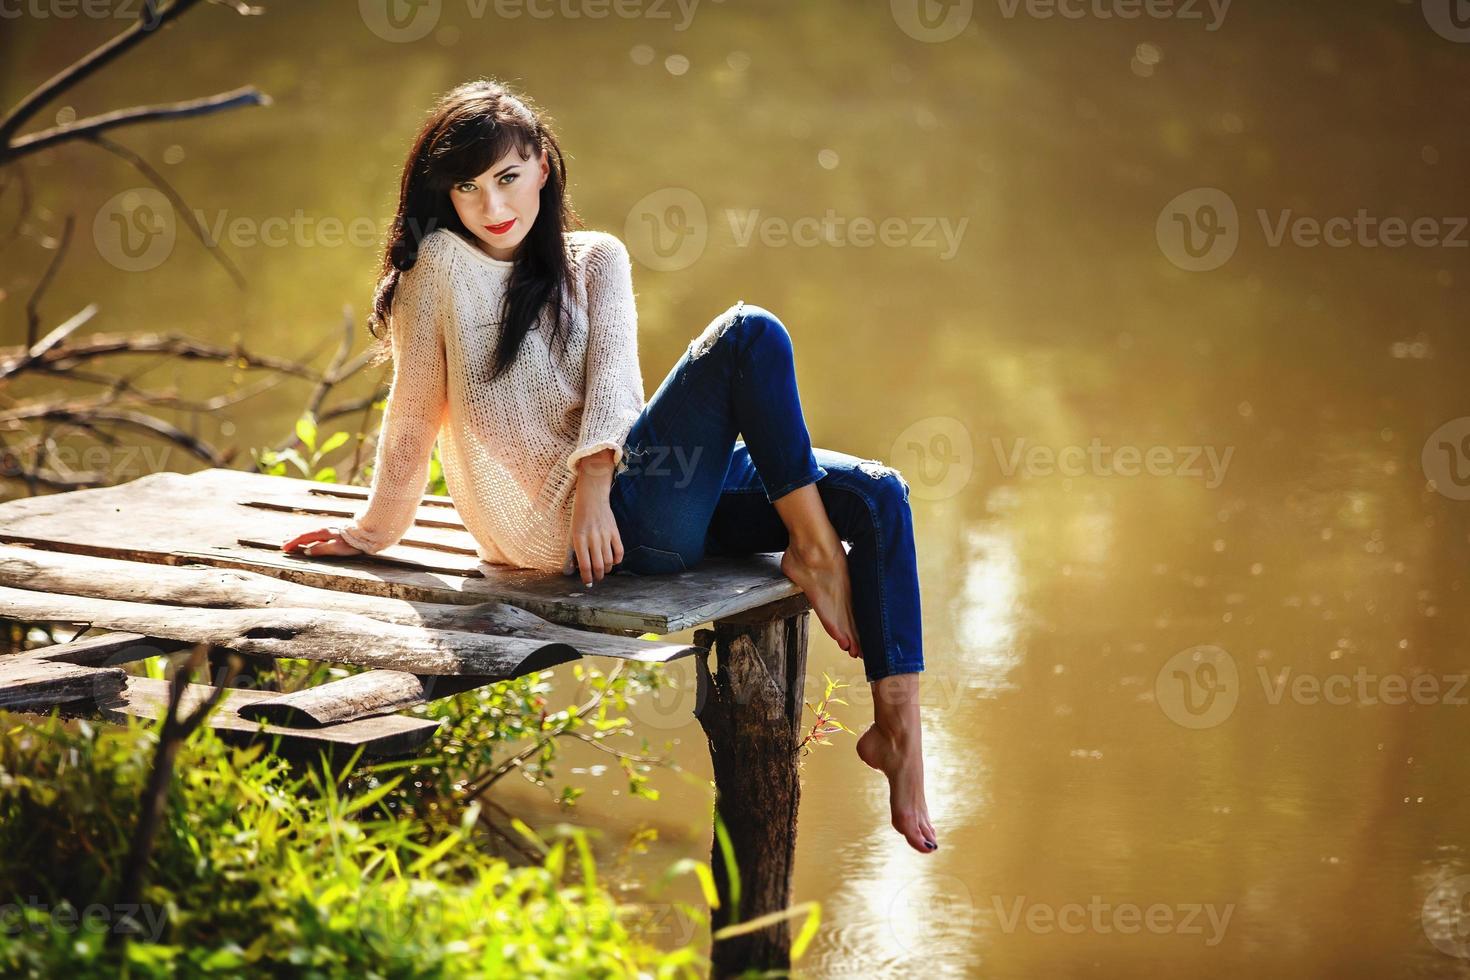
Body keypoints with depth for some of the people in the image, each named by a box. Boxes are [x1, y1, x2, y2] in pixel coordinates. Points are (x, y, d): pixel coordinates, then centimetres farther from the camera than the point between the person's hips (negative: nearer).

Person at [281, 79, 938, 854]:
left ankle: (897, 725, -14)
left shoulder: (596, 259, 17)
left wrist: (594, 481, -15)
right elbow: (413, 420, 9)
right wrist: (376, 531, 14)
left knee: (876, 494, -10)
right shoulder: (441, 265, 4)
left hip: (650, 485, 6)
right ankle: (815, 551, -13)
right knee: (750, 335, -22)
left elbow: (612, 372, 1)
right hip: (573, 522, -6)